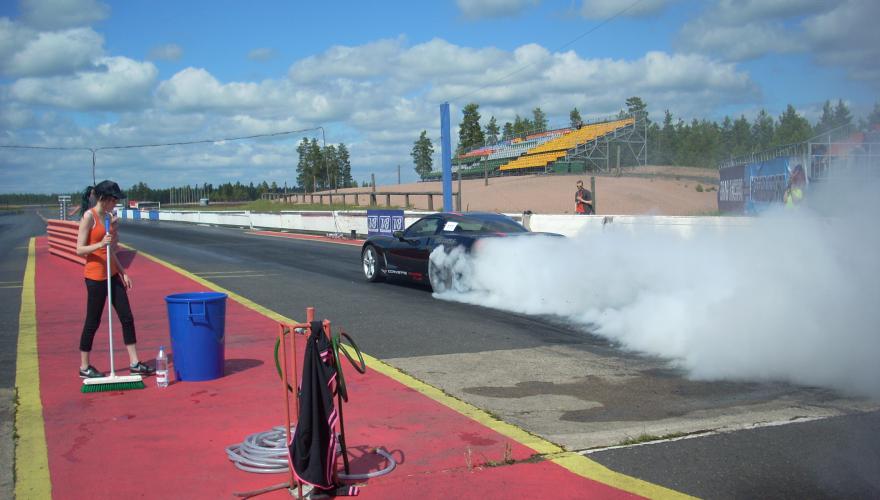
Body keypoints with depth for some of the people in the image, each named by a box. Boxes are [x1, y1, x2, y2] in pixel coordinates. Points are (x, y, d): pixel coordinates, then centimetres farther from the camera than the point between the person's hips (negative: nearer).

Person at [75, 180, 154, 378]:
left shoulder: (109, 217, 11)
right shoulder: (89, 217, -11)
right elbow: (80, 250, -13)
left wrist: (123, 273, 14)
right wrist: (100, 244, -27)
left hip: (112, 275, 8)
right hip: (95, 276, -8)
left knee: (127, 318, 5)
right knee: (93, 322, 2)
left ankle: (134, 364, 10)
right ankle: (84, 367, 15)